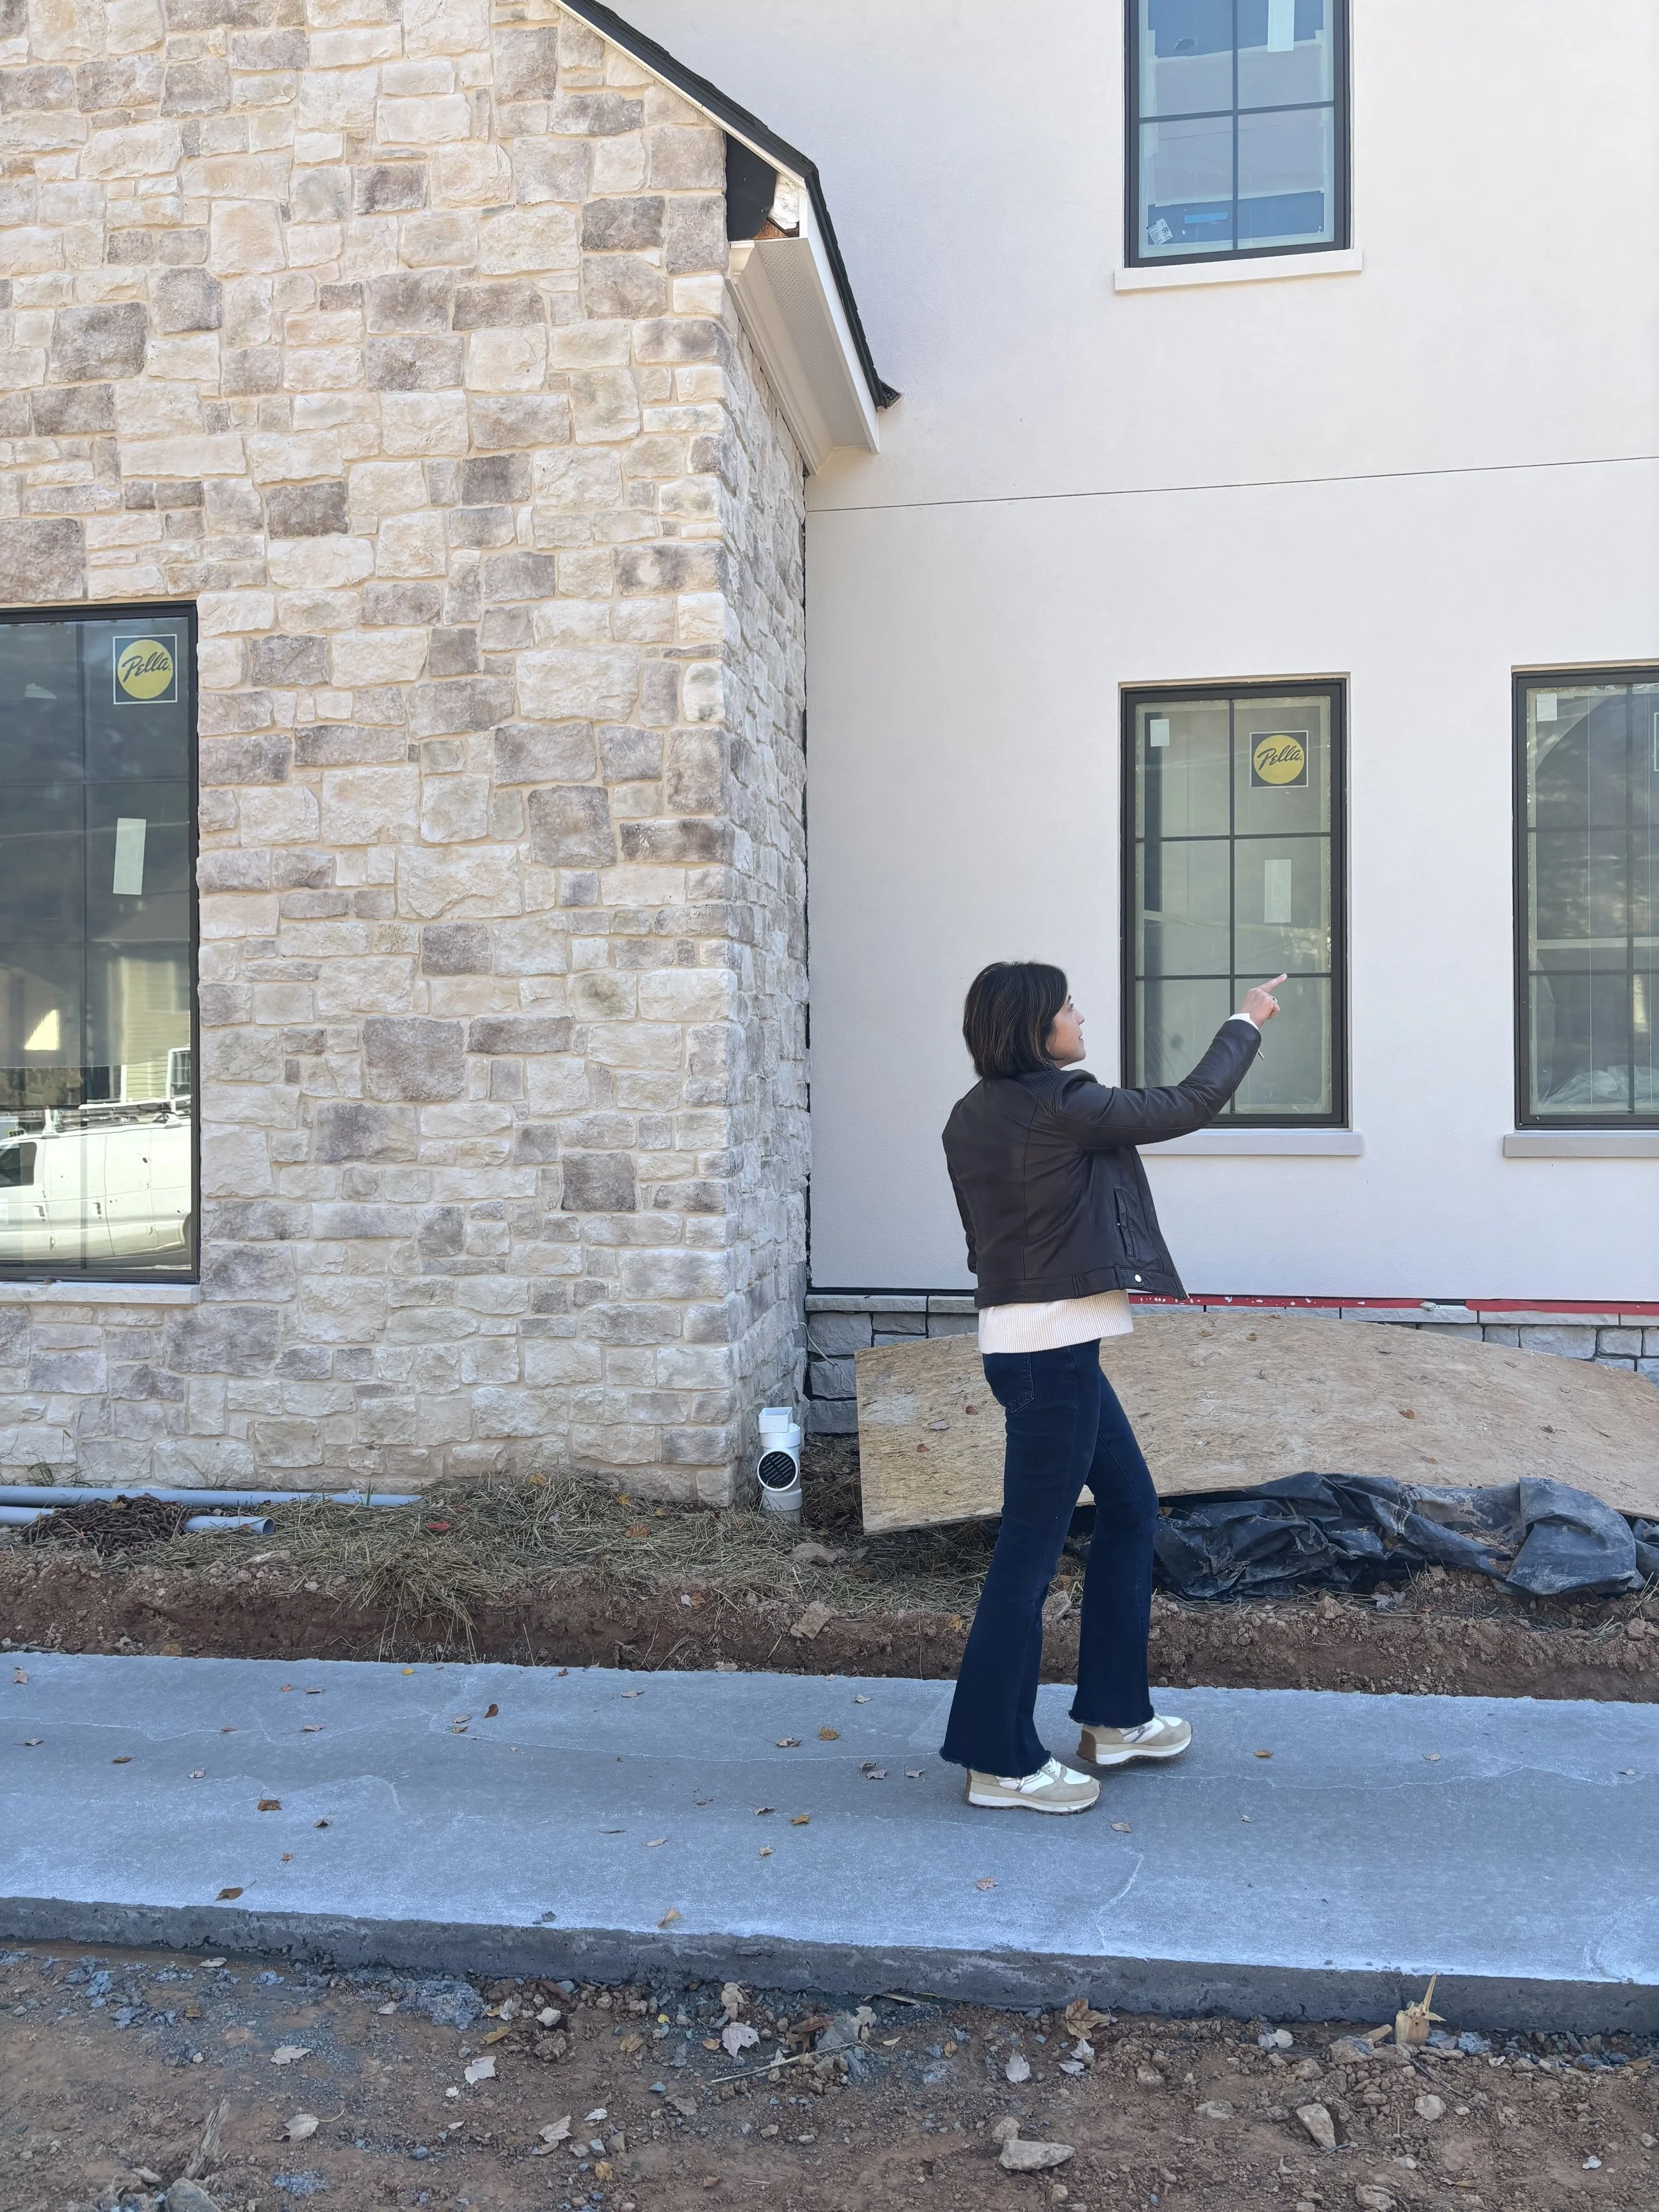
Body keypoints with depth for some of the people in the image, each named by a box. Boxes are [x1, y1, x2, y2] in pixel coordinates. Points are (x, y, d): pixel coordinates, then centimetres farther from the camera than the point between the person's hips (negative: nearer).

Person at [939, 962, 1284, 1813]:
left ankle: (1114, 1717, 29)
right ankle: (1000, 1760, 9)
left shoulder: (975, 1115, 9)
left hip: (1027, 1340, 10)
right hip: (1052, 1350, -10)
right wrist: (1245, 1024, 8)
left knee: (1131, 1508, 20)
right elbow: (1189, 1105, -7)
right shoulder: (1060, 1107, -16)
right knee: (1031, 1547, -2)